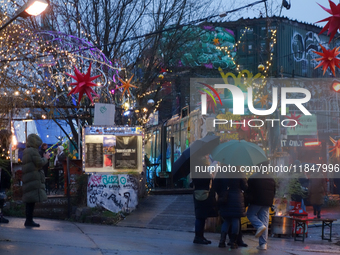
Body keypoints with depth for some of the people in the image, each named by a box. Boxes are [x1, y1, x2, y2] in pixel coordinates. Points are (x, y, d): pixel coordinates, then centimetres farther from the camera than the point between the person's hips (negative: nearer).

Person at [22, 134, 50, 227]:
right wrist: (45, 158, 3)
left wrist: (44, 158, 22)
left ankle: (28, 220, 11)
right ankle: (29, 220, -12)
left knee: (30, 200, 10)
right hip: (34, 179, -10)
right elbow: (39, 163, -14)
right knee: (33, 199, -10)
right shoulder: (33, 151, -10)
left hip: (27, 179, 10)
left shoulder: (26, 151, 20)